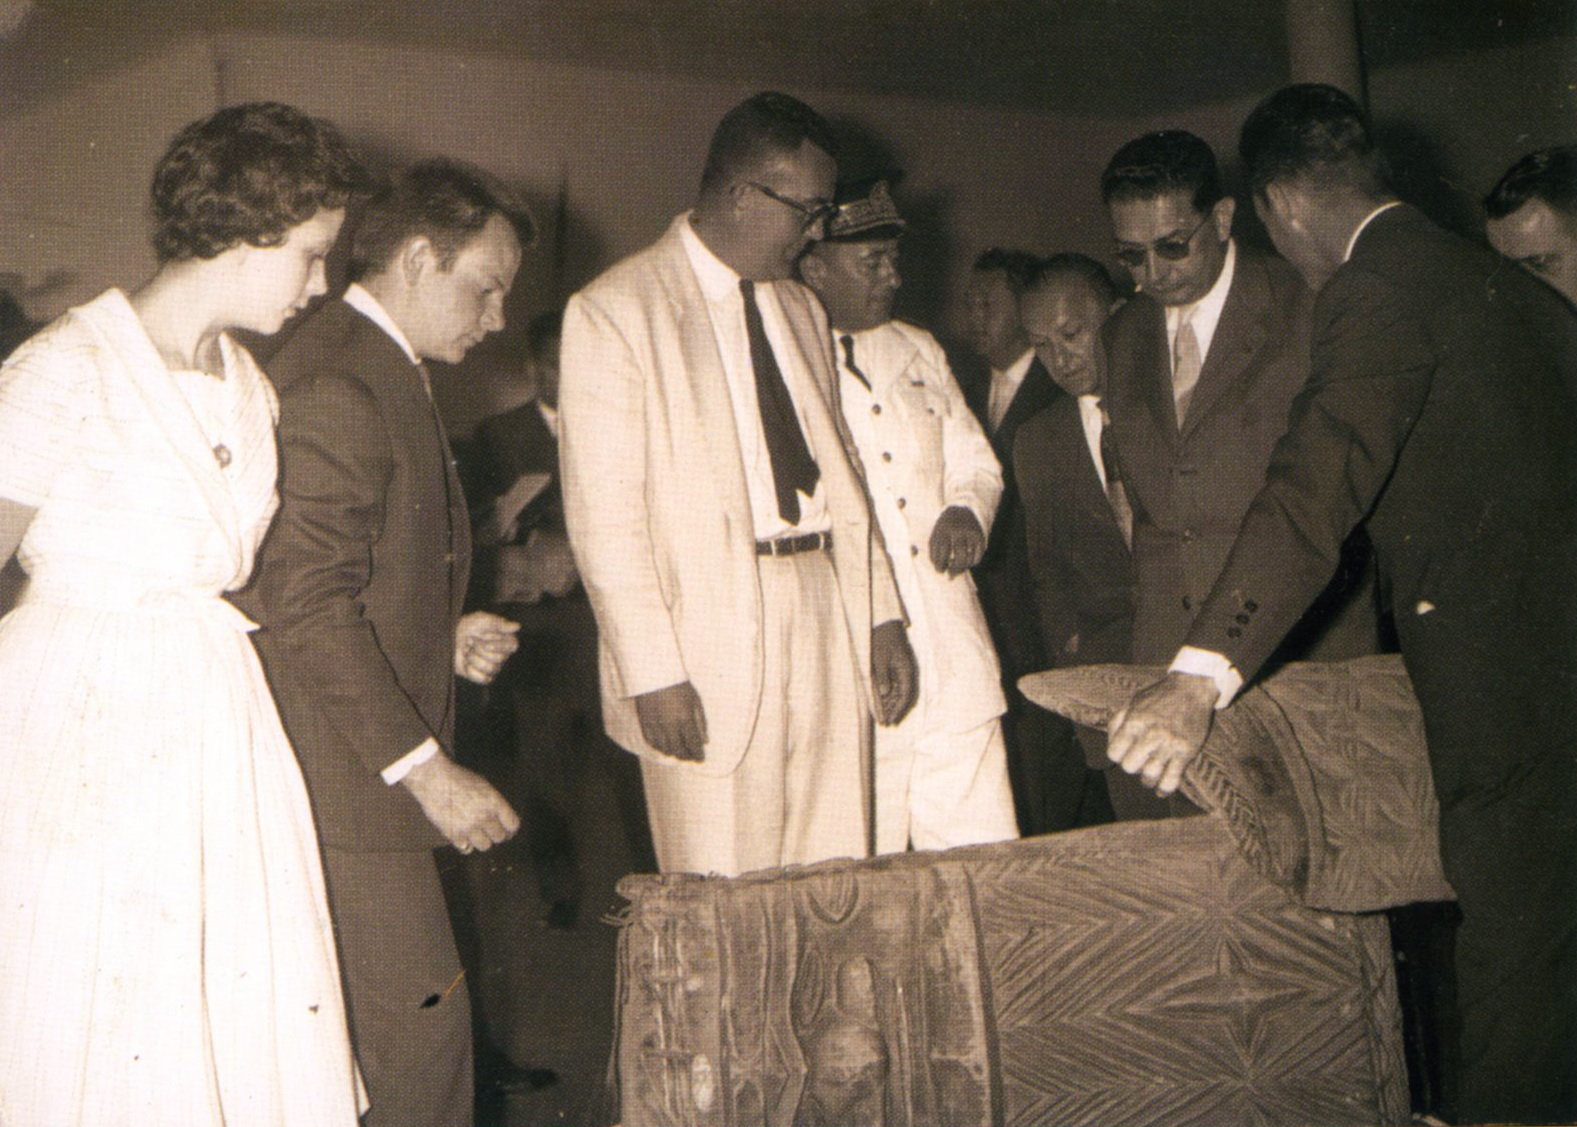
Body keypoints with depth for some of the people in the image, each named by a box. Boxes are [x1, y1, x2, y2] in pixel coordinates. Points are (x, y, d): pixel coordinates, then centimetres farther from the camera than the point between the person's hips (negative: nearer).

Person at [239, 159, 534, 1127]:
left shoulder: (383, 373, 17)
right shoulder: (337, 382, -16)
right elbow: (309, 610, -22)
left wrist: (445, 638, 10)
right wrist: (427, 768, -21)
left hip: (379, 757, 10)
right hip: (346, 772, -10)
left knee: (404, 1019, 13)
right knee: (421, 1016, -5)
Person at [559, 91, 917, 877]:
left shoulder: (800, 308, 17)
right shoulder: (613, 313, -5)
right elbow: (602, 514, -10)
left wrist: (882, 614, 11)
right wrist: (652, 672, -14)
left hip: (828, 633, 6)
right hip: (710, 646, -6)